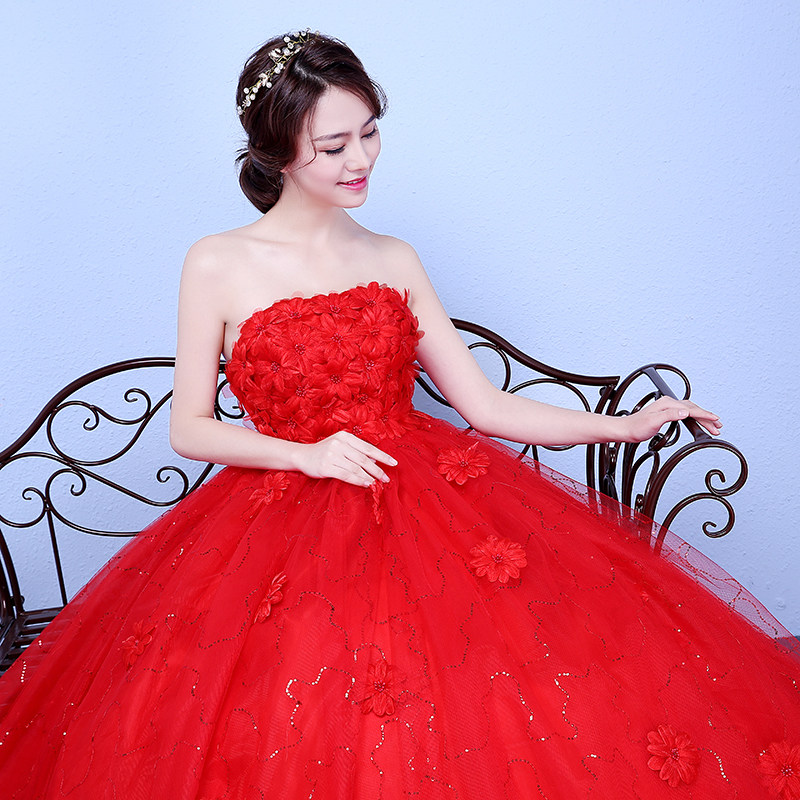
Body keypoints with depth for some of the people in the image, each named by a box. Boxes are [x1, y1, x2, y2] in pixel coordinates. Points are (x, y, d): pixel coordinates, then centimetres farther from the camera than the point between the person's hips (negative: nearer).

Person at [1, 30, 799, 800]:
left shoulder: (395, 261, 9)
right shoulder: (217, 265, 0)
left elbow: (483, 403, 6)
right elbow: (188, 428, 2)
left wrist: (623, 425, -3)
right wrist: (307, 454, -13)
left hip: (425, 494, 3)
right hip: (283, 512, -2)